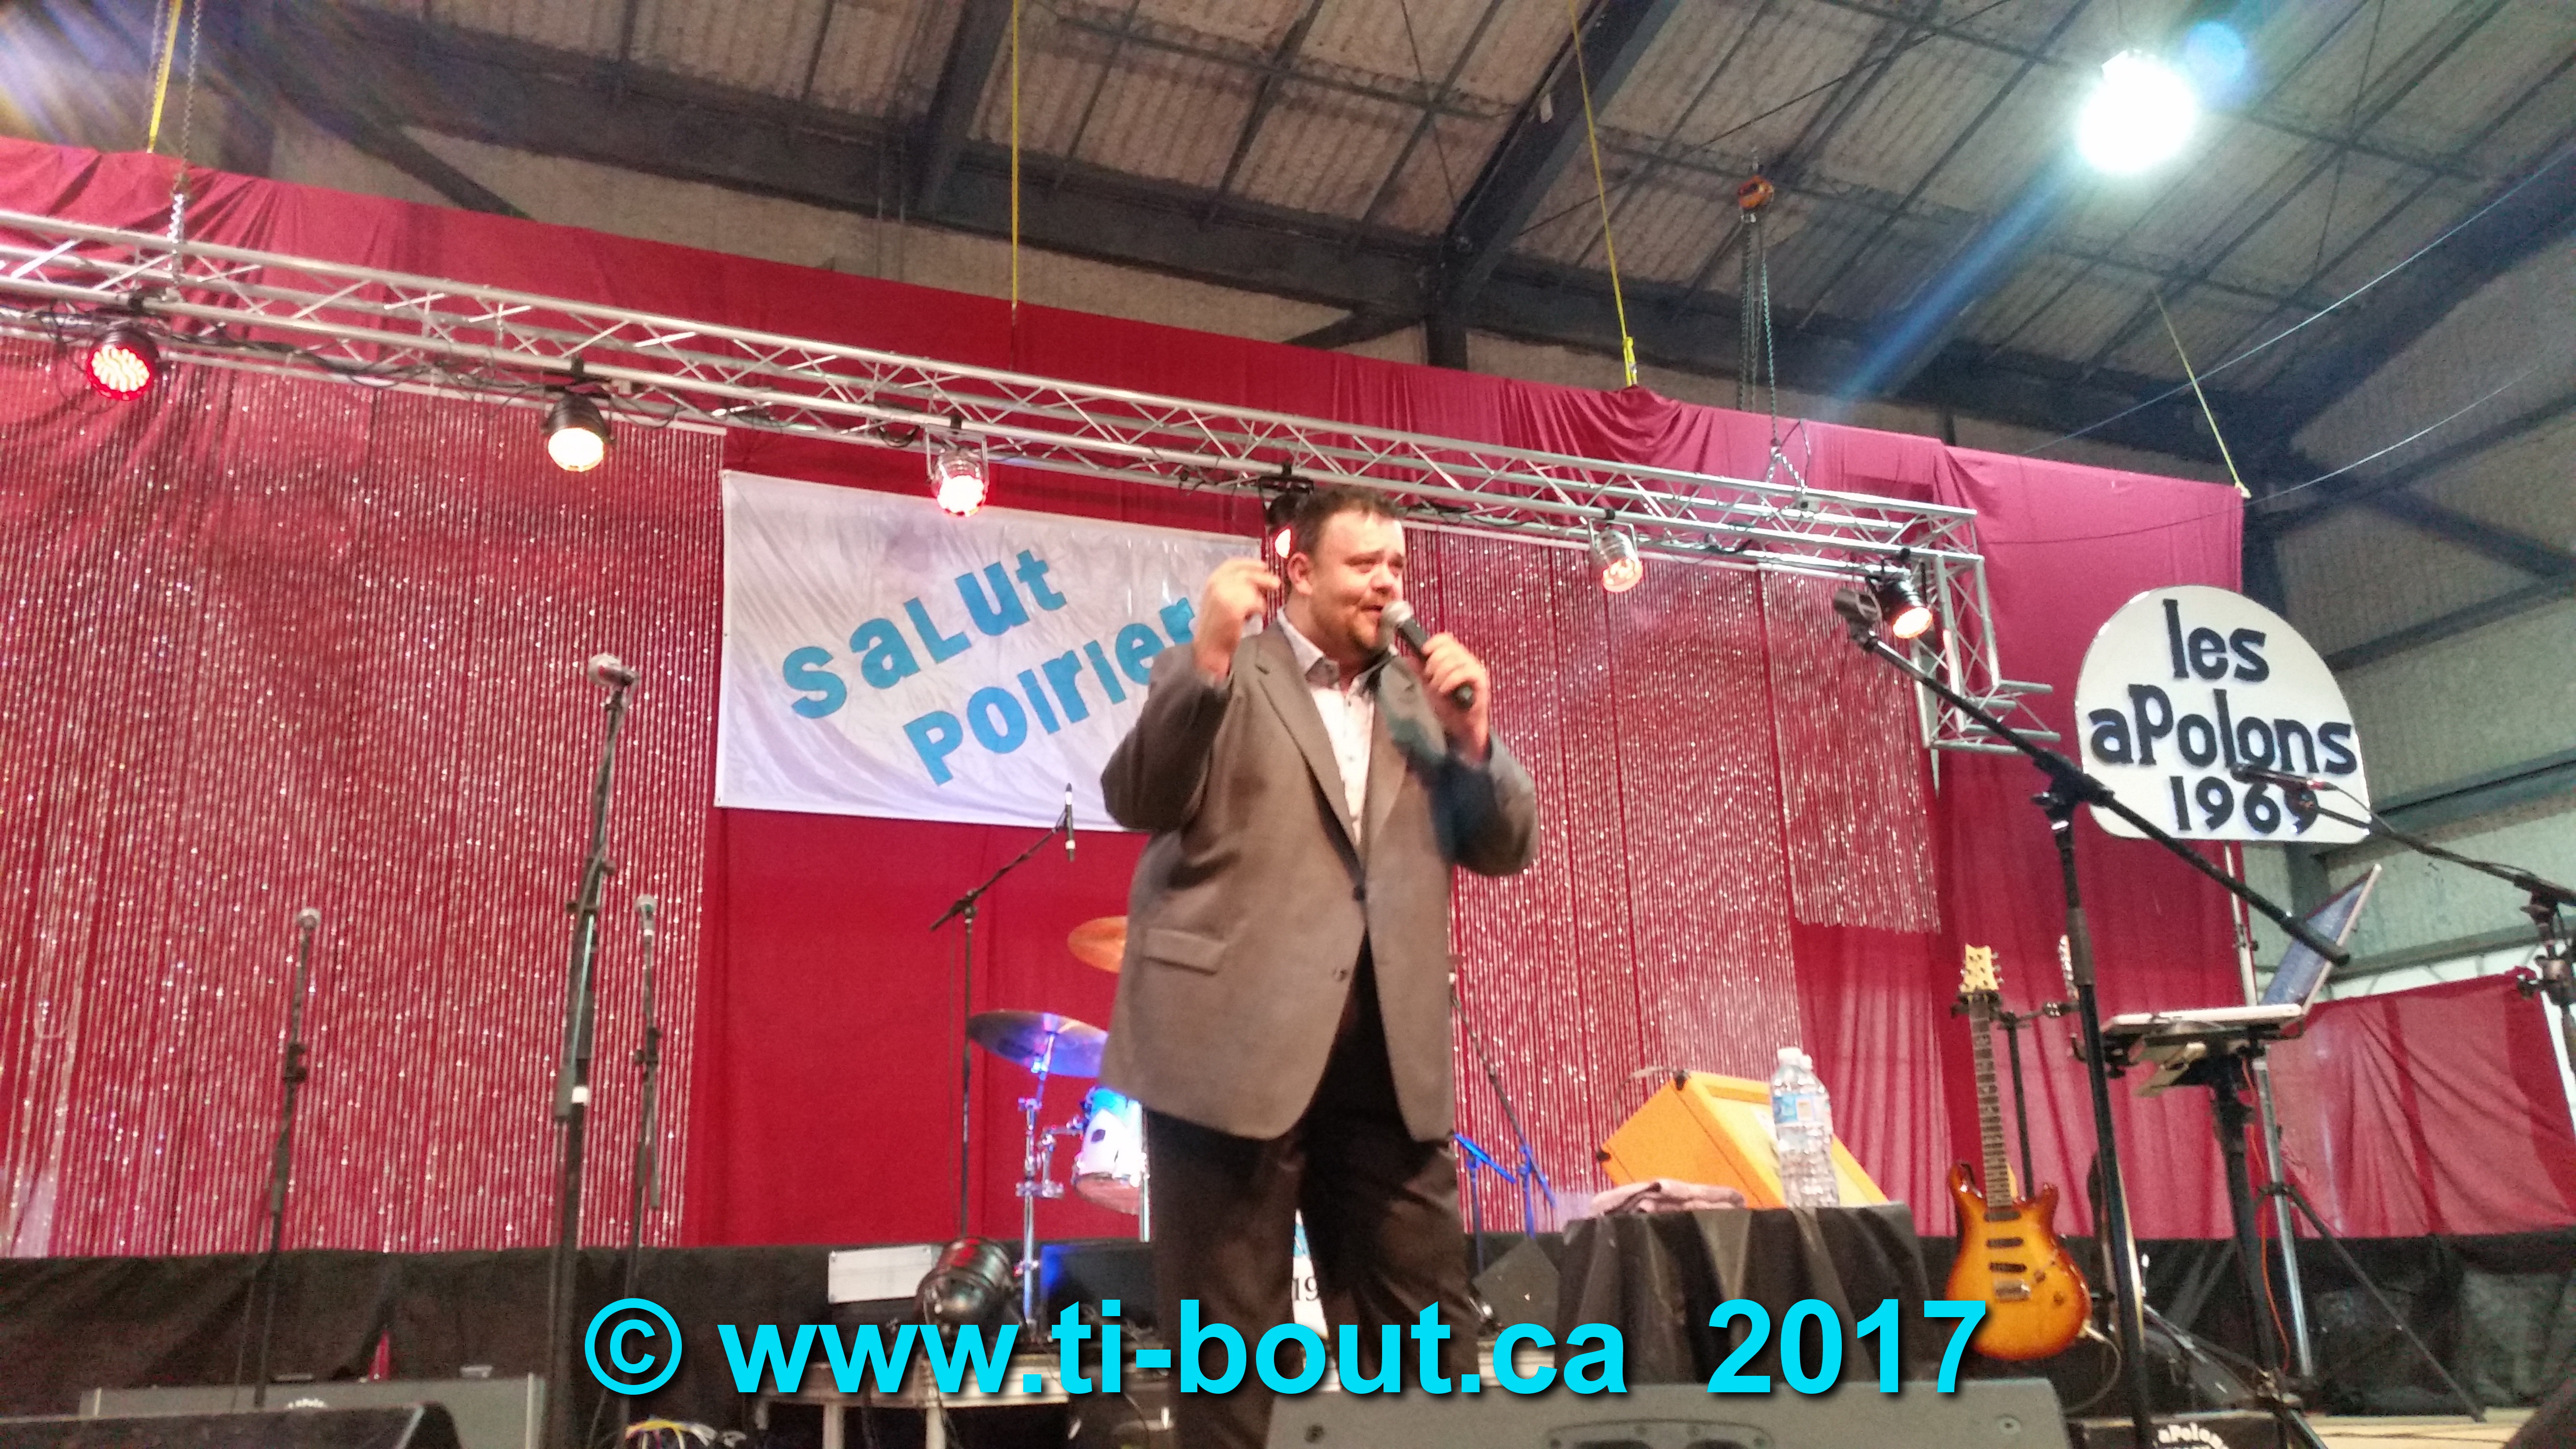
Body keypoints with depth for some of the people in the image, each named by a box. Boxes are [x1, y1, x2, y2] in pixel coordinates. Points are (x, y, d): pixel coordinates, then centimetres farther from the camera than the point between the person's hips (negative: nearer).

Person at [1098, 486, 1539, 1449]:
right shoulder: (1218, 673, 3)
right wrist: (1210, 657, -23)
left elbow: (1508, 848, 12)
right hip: (1237, 1041, -4)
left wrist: (1473, 735, -5)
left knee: (1430, 1332, 9)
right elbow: (1136, 801, -12)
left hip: (1388, 1054, 4)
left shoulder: (1422, 695, 17)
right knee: (1227, 1343, 5)